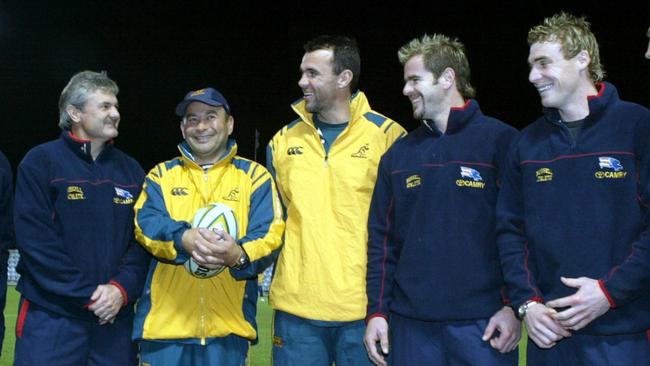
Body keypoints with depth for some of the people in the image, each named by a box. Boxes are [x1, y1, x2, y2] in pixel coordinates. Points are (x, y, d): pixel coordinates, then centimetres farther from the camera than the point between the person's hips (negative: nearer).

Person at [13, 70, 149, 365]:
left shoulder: (131, 170, 10)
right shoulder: (41, 162, -3)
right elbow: (35, 240, -11)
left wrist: (122, 289, -10)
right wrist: (87, 294, -13)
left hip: (116, 317, 4)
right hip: (51, 318, -4)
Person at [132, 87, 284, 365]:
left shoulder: (254, 175, 8)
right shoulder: (161, 175, 13)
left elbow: (270, 234, -4)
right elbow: (147, 222, -4)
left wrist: (239, 255, -27)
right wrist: (184, 238, -26)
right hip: (165, 322, 1)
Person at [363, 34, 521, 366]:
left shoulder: (500, 140, -3)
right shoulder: (398, 155, 11)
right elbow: (381, 239, 11)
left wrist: (514, 306, -10)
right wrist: (377, 312, 6)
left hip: (483, 325, -4)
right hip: (410, 325, 4)